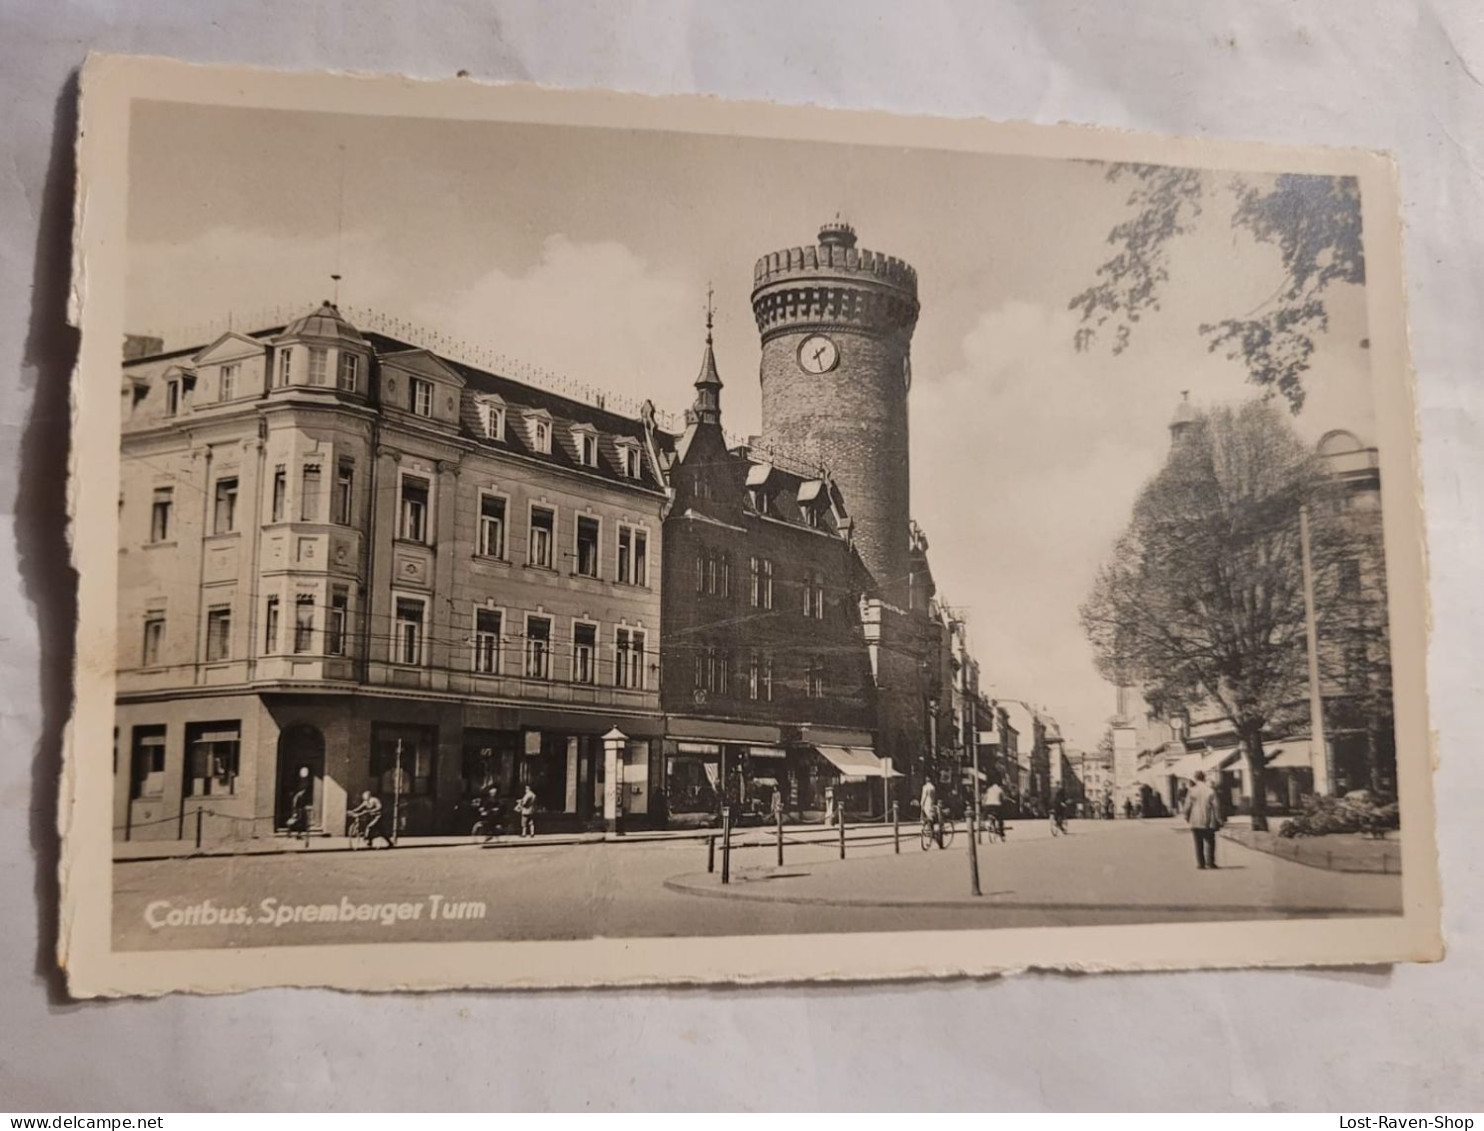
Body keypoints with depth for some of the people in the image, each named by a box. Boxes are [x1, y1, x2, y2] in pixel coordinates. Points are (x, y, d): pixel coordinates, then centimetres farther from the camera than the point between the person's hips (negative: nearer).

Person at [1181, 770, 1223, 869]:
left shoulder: (1192, 791, -6)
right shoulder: (1210, 791, -5)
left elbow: (1188, 805, -4)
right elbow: (1216, 806, -3)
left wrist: (1186, 817, 11)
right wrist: (1218, 819, 4)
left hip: (1196, 822, 0)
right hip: (1208, 822, 0)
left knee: (1198, 844, 8)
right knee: (1209, 842, 9)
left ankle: (1200, 863, 6)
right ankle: (1209, 862, 4)